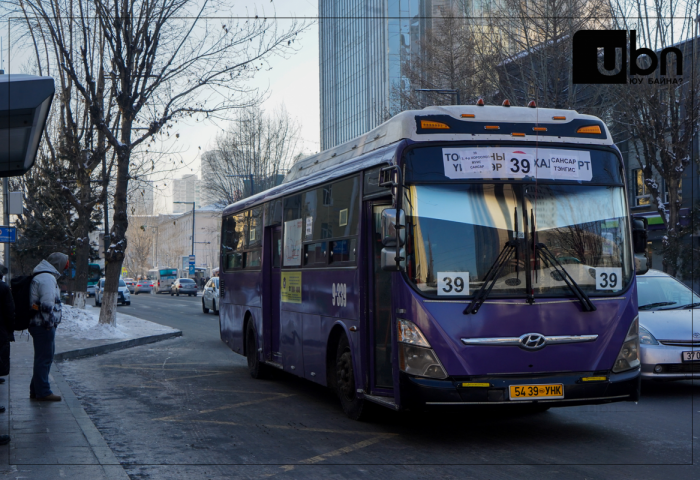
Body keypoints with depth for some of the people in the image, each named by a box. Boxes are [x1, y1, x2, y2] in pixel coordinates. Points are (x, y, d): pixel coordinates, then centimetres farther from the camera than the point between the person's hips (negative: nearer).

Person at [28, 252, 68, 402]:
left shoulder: (39, 277, 18)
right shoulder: (48, 278, -16)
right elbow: (47, 303, -24)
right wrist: (49, 323, -17)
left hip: (38, 325, 10)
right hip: (43, 327, -10)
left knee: (43, 357, 16)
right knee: (44, 358, -5)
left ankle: (36, 390, 23)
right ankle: (43, 392, -1)